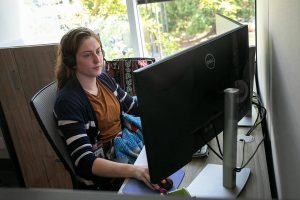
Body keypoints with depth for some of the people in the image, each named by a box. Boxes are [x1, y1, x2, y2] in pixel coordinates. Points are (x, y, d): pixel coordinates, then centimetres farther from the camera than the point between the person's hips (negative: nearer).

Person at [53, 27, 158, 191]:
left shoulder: (103, 78, 1)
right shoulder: (68, 101, -21)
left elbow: (134, 107, 14)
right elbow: (85, 162, -27)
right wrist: (134, 170, -40)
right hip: (103, 179, -7)